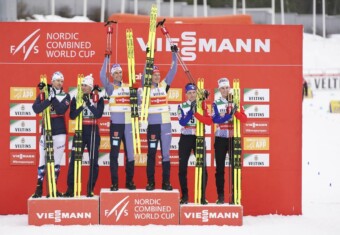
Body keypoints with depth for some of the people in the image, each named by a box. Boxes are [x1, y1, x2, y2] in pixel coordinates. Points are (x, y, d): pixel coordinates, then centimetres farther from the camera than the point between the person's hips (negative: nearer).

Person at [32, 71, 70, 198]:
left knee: (57, 160, 3)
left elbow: (61, 110, -14)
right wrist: (49, 99, -23)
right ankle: (39, 188, 3)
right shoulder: (43, 94, 2)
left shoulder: (65, 96, 4)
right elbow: (36, 109, -15)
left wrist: (53, 97, -18)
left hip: (60, 131, 1)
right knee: (43, 158, -3)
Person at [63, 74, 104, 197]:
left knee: (93, 161, 2)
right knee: (74, 160, -3)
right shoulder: (76, 98, 4)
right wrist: (82, 106, -19)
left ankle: (90, 189, 9)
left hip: (93, 132, -1)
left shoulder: (98, 99, 0)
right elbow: (72, 116, -6)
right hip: (80, 131, 1)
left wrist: (89, 103, -20)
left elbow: (98, 114, -13)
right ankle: (70, 189, 2)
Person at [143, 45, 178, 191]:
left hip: (165, 124, 2)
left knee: (166, 153, 4)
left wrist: (174, 54, -3)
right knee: (151, 154, 3)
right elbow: (144, 73, -11)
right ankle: (150, 182, 8)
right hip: (152, 124, -2)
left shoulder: (164, 85, 8)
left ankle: (166, 182, 8)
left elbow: (173, 71, 4)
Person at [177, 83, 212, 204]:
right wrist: (191, 110, -25)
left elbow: (209, 121, -15)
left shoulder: (202, 105, 1)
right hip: (185, 138, 0)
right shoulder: (181, 106, 2)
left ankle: (202, 196, 5)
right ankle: (184, 195, 10)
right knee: (182, 168, 0)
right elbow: (182, 122, -13)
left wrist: (196, 113, -28)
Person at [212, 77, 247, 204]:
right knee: (220, 168, 1)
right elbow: (215, 119, -12)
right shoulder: (216, 103, 4)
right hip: (220, 138, 0)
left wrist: (236, 111, -24)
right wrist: (229, 115, -26)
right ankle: (220, 196, 7)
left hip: (233, 138, 0)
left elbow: (244, 119, -6)